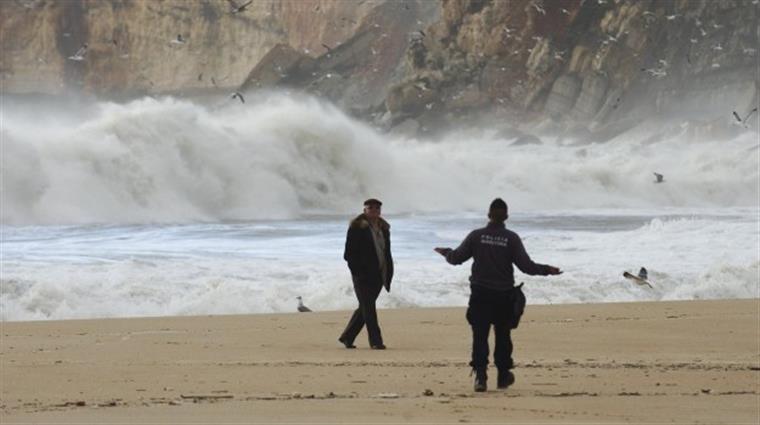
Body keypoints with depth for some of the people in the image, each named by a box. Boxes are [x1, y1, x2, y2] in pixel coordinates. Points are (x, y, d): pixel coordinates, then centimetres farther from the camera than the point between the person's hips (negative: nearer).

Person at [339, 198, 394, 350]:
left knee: (366, 307, 11)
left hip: (378, 275, 7)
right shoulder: (357, 227, -6)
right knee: (368, 307, -8)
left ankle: (347, 337, 22)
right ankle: (375, 341, -9)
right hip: (363, 275, -7)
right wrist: (357, 271, -15)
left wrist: (388, 273, 8)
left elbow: (387, 251, 17)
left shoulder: (383, 227, 13)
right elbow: (349, 252, -8)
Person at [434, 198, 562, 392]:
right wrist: (547, 270, 7)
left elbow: (456, 258, 2)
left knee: (480, 335, -2)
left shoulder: (476, 236, -3)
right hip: (504, 295, 0)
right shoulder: (511, 238, -6)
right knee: (502, 335, 14)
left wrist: (446, 252, 24)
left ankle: (480, 373, -17)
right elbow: (526, 265, -8)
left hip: (480, 294, 0)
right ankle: (503, 376, 22)